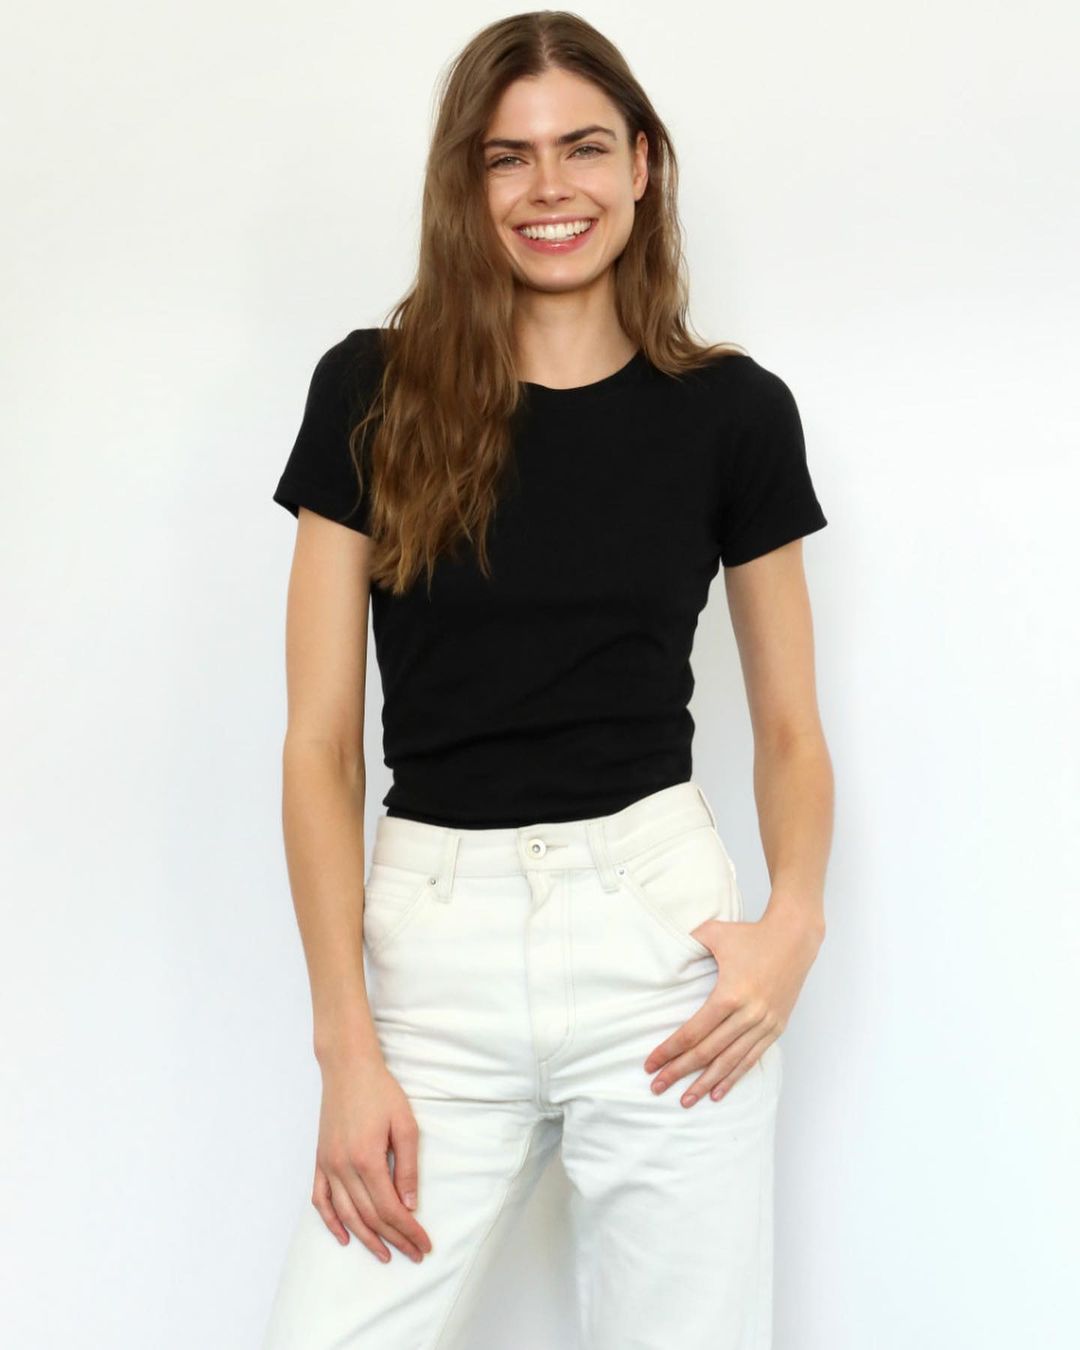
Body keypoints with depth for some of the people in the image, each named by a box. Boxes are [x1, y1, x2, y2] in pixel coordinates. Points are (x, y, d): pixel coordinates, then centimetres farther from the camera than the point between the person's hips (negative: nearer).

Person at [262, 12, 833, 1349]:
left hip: (661, 929, 0)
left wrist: (797, 917, -9)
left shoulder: (733, 410, 3)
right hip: (432, 942, 0)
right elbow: (319, 740, 0)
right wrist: (346, 1046, -6)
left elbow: (790, 728, 11)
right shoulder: (373, 390, 2)